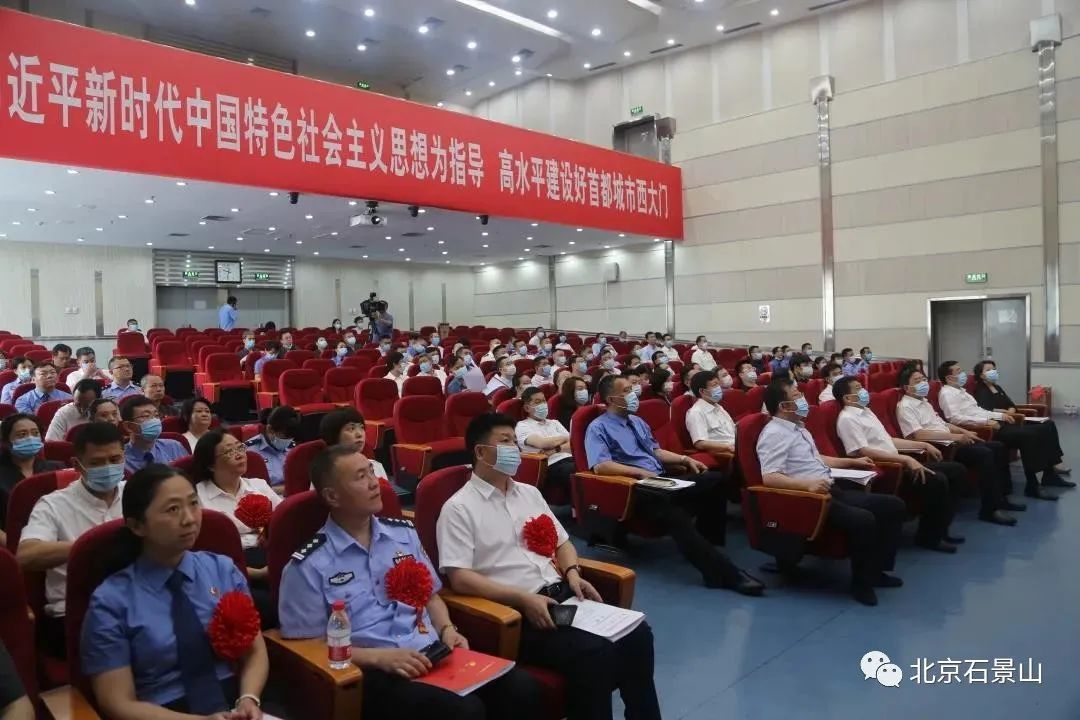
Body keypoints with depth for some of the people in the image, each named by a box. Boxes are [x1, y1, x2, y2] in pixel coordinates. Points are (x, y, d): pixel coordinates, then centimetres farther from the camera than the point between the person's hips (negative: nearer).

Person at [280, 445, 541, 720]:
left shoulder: (404, 533, 13)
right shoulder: (308, 566, -5)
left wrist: (447, 630, 1)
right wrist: (379, 657, -15)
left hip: (433, 655, 6)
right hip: (373, 673, -5)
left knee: (522, 688, -17)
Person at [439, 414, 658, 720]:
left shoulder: (530, 493, 17)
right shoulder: (459, 508, -5)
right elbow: (460, 579, -13)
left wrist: (572, 573, 1)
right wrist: (523, 598, -21)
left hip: (561, 594, 7)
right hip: (513, 610, -7)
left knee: (637, 634, -12)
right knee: (593, 653, -28)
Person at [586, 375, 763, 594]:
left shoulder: (637, 421, 24)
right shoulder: (598, 428, -1)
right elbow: (600, 466, -15)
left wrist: (685, 459, 12)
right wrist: (641, 472, -20)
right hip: (636, 489, -8)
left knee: (715, 480, -12)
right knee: (673, 513, -37)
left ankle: (706, 542, -2)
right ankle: (722, 573, -36)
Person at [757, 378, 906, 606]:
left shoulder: (798, 427, 18)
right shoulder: (774, 434, -14)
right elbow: (769, 478, -25)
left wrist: (852, 462, 31)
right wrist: (807, 485, -35)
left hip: (830, 490, 10)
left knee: (893, 505, 6)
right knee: (863, 520, -31)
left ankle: (876, 569, 14)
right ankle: (862, 581, -9)